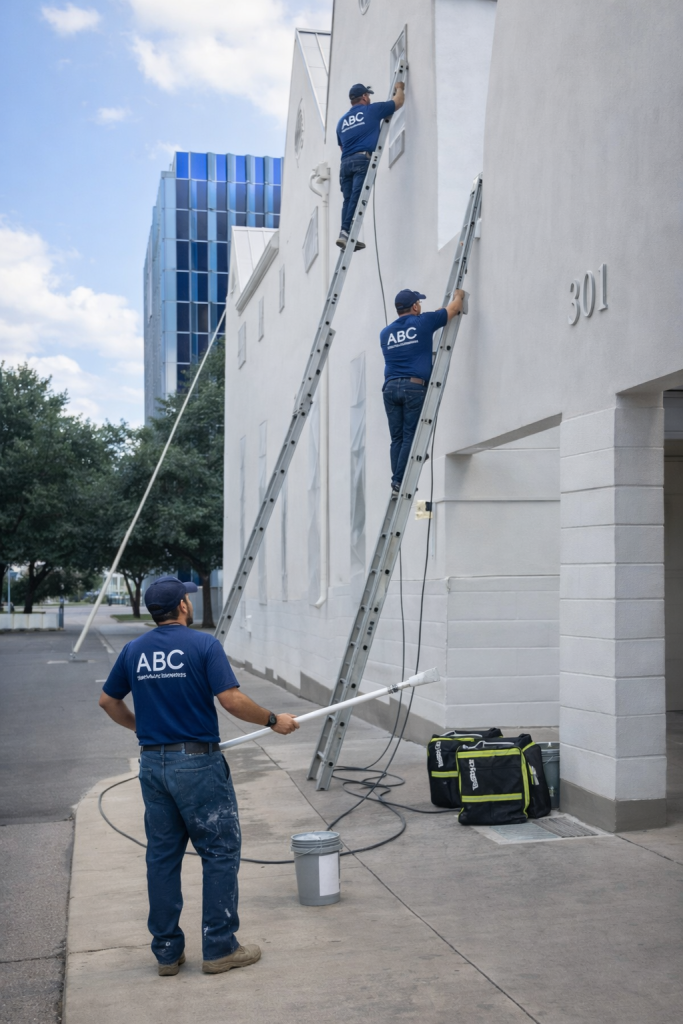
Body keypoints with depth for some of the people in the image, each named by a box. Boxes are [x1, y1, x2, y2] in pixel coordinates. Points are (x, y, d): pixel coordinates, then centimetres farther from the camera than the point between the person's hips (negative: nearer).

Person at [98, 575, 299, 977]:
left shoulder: (134, 650, 6)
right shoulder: (203, 645, -11)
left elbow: (108, 700, 16)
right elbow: (232, 700, -18)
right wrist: (273, 720, -4)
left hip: (153, 763, 6)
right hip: (198, 763, -6)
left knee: (162, 856, 12)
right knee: (220, 852, 5)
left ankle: (167, 951, 19)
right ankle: (220, 948, 9)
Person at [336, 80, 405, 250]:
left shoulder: (342, 121, 23)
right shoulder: (371, 110, 10)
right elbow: (398, 102, 19)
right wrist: (399, 88, 37)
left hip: (345, 163, 5)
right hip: (363, 160, -5)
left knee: (348, 200, 3)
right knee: (357, 198, -14)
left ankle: (345, 234, -9)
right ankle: (346, 233, -28)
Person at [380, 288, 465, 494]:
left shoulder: (385, 333, 16)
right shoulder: (423, 323, 4)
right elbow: (453, 308, 15)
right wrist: (458, 295, 39)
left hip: (390, 387, 5)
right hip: (414, 387, -4)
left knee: (397, 439, 5)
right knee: (410, 438, -4)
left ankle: (396, 483, 0)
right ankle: (399, 483, -8)